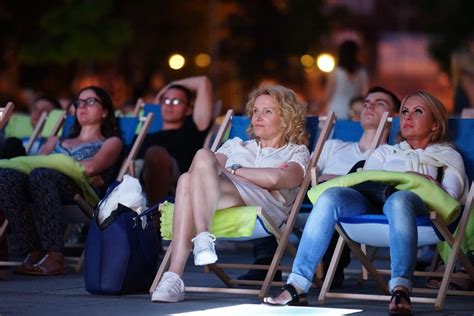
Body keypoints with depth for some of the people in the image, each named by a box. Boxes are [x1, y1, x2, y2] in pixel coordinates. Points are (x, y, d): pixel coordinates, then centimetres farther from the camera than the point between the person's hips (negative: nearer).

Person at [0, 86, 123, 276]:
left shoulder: (110, 142, 25)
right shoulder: (56, 141, 39)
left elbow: (90, 167, 2)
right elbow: (37, 160, 17)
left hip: (83, 191, -4)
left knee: (40, 174, -38)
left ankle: (54, 257, -43)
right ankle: (33, 252, -34)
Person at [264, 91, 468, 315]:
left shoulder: (447, 156, 32)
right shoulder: (385, 151, 38)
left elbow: (450, 196, 13)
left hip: (418, 203, -3)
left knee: (399, 200, -42)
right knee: (331, 196, -31)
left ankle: (400, 288, -56)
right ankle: (297, 284, -39)